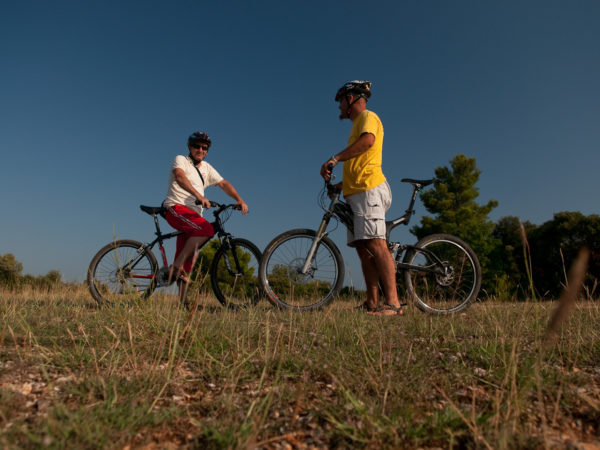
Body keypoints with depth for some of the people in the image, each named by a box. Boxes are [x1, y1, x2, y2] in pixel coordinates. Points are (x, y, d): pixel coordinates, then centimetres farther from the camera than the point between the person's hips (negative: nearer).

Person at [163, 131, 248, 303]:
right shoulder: (180, 160, 1)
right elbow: (180, 177, -20)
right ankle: (177, 265, -24)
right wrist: (199, 196, -37)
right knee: (207, 229, -33)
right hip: (176, 208, -6)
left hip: (194, 214, 6)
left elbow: (223, 183, 14)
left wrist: (239, 200, -4)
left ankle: (182, 301, 3)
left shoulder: (206, 168, 21)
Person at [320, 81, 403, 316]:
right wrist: (341, 184, 21)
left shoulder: (367, 116, 2)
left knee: (376, 244, -17)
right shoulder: (358, 123, 31)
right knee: (363, 247, 3)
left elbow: (367, 140, -22)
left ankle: (393, 302, -18)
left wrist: (335, 158, -25)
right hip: (357, 192, 10)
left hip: (369, 190, -10)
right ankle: (372, 303, 3)